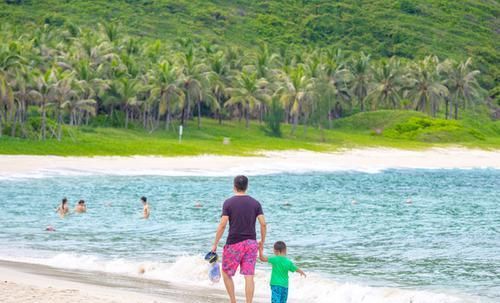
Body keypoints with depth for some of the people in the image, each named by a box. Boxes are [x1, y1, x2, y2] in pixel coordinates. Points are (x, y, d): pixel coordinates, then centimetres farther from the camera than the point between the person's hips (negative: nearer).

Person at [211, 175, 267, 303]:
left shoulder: (228, 203, -5)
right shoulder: (255, 203, 4)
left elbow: (222, 225, -10)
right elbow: (263, 223, 0)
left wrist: (215, 244, -2)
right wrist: (262, 241, 13)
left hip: (234, 243, -3)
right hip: (251, 243, 3)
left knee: (226, 273, 14)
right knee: (249, 277, 1)